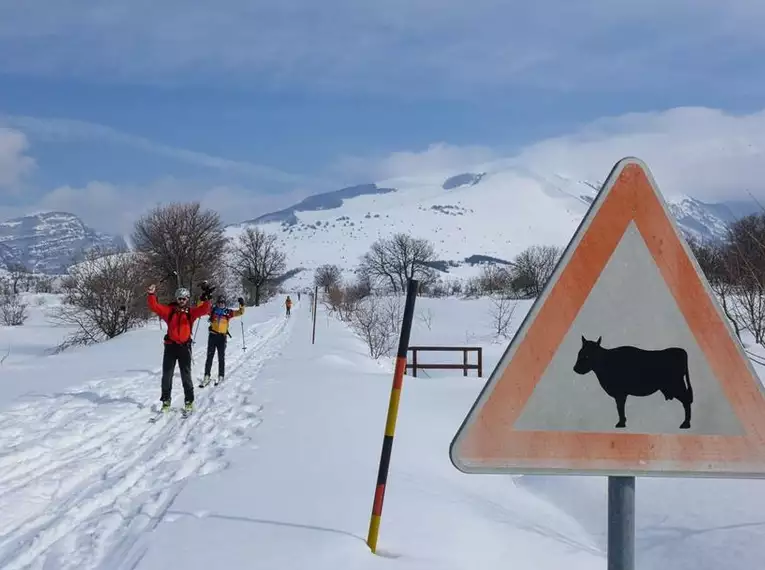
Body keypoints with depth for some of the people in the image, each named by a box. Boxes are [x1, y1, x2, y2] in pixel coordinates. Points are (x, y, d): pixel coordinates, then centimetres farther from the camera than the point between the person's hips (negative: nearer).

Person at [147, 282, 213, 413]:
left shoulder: (190, 312, 4)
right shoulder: (169, 310, 5)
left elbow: (204, 309, -11)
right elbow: (155, 307, -3)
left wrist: (206, 298, -27)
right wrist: (151, 295, -18)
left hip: (184, 347, -1)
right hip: (170, 345, 1)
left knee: (186, 375, 3)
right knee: (167, 375, 5)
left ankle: (189, 401, 13)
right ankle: (166, 400, 16)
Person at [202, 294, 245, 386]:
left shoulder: (228, 312, 4)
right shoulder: (212, 310, 5)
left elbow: (240, 312, 4)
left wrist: (242, 305, -13)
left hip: (222, 337, 0)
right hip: (213, 335, 1)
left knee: (221, 357, 4)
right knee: (209, 357, 1)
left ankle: (221, 377, 12)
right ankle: (207, 377, 4)